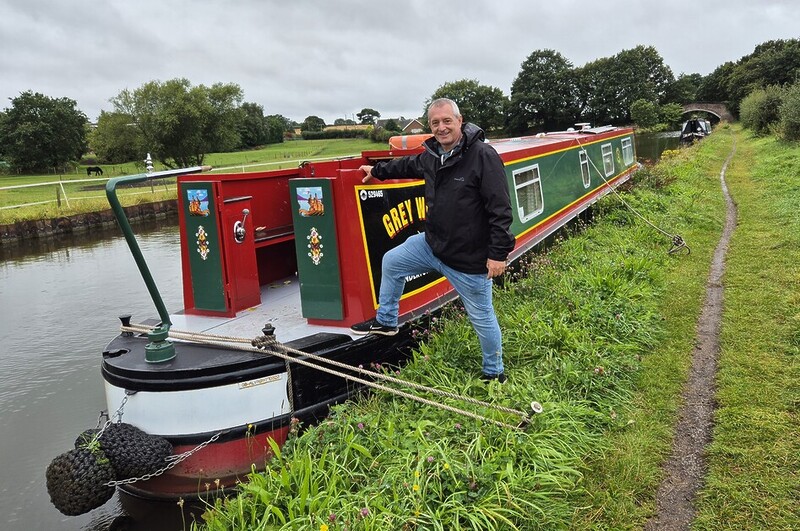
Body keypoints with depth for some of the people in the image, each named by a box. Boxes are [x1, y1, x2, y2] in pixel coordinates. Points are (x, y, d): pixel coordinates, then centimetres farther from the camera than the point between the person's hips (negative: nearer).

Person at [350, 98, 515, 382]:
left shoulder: (483, 156, -20)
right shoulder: (431, 156, 2)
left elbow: (500, 209, -22)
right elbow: (409, 165, 26)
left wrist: (498, 254, -24)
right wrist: (377, 170, 39)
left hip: (468, 260, -7)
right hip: (432, 244, 8)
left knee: (481, 317, 6)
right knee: (391, 262, 20)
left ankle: (494, 373, 29)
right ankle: (385, 321, 39)